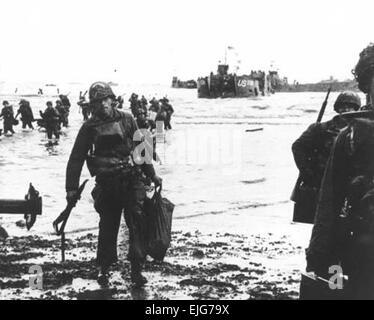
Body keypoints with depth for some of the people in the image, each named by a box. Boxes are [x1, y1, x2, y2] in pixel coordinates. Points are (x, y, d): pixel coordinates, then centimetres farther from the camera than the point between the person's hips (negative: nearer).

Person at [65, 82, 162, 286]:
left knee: (137, 222, -7)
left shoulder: (127, 120, 8)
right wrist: (72, 188, 1)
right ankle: (104, 268, 23)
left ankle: (136, 269, -2)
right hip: (107, 183, -1)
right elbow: (76, 158, 5)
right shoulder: (90, 127, 4)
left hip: (132, 179, 1)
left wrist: (151, 175, 18)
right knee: (107, 226, 6)